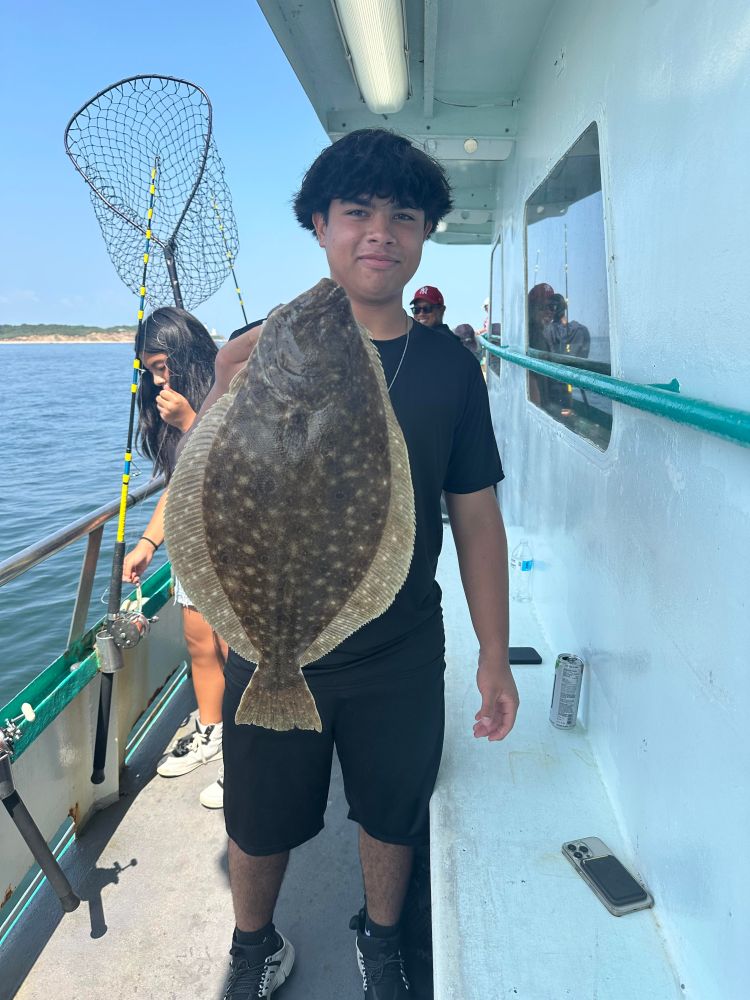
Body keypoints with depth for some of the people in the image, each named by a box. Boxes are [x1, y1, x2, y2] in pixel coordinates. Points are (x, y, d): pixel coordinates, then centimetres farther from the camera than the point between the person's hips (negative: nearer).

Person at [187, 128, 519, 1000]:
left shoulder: (450, 368, -5)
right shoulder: (259, 353, -9)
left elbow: (476, 517, -1)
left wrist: (494, 655, 1)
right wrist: (226, 402, -33)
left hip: (402, 660, 1)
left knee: (391, 816, 21)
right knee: (258, 827, 19)